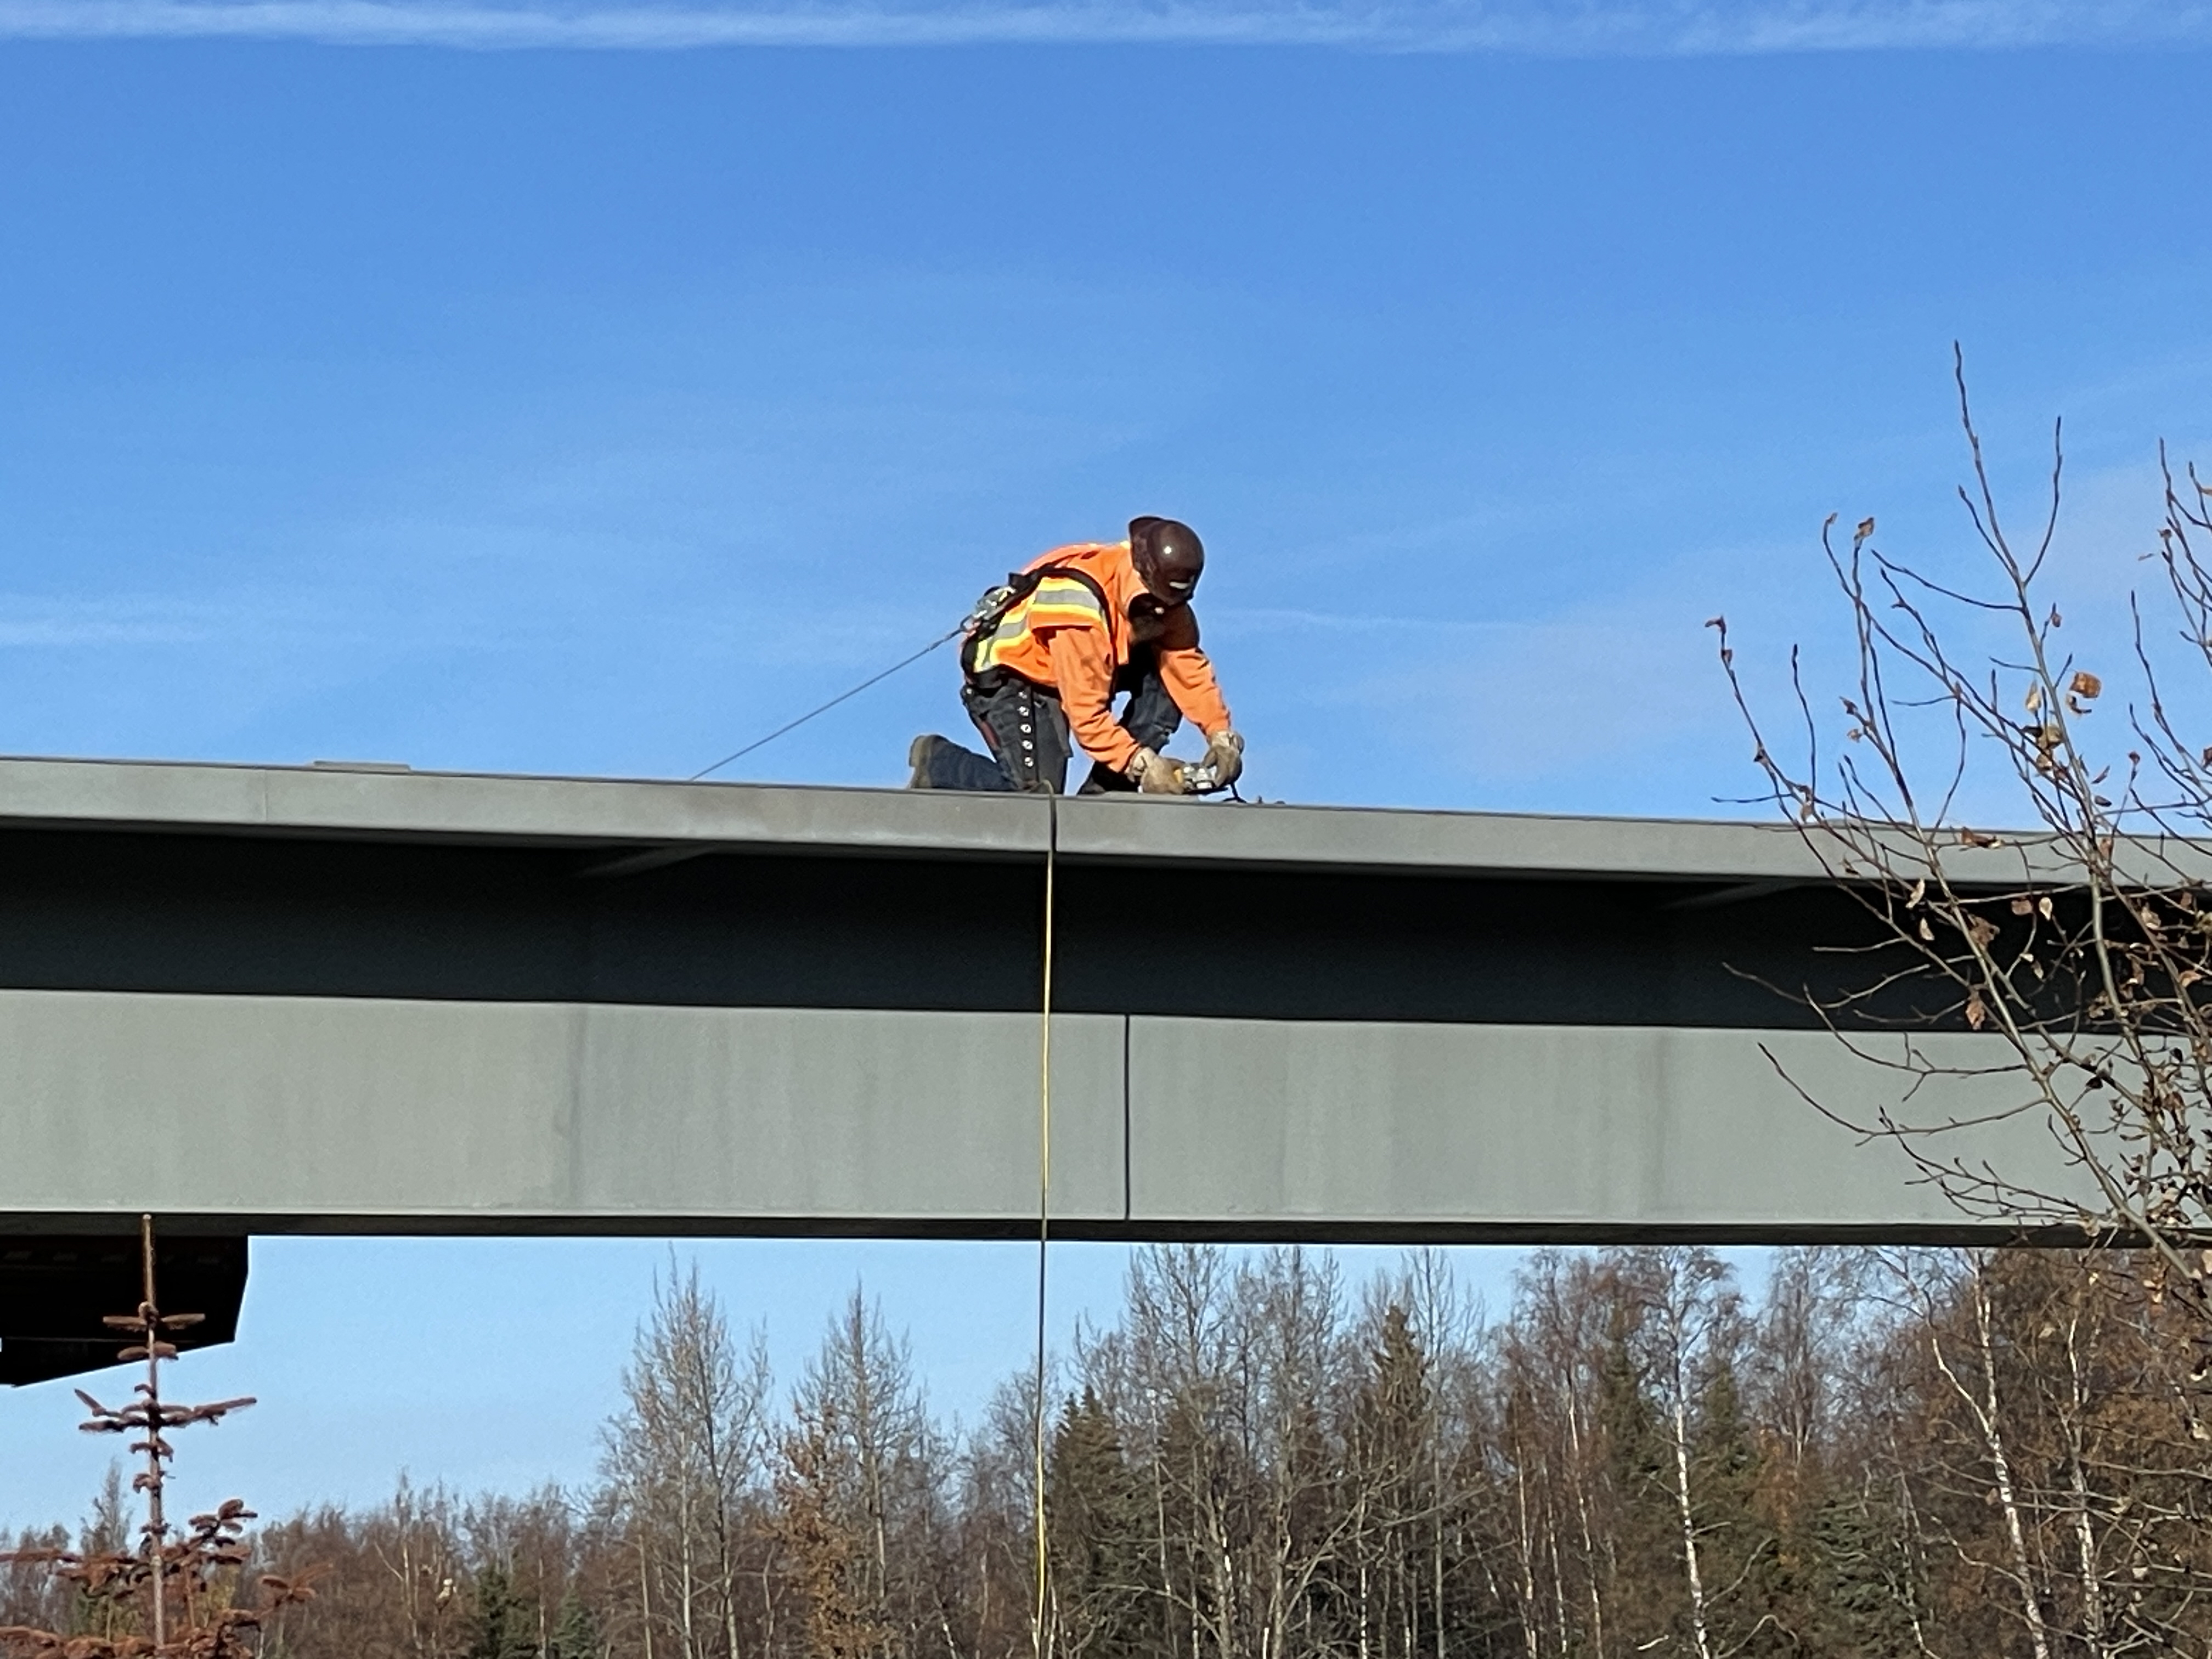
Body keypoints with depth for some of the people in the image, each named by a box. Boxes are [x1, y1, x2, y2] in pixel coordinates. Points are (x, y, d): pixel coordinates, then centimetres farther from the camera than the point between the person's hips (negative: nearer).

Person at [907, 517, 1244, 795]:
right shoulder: (1079, 604, -34)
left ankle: (1104, 791, -9)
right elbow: (1086, 711, -33)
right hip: (1005, 677, -8)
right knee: (1038, 793, -21)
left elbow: (1190, 667, -10)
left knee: (1164, 673, -13)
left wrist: (1221, 736, -21)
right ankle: (937, 761, 2)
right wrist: (1142, 764, -35)